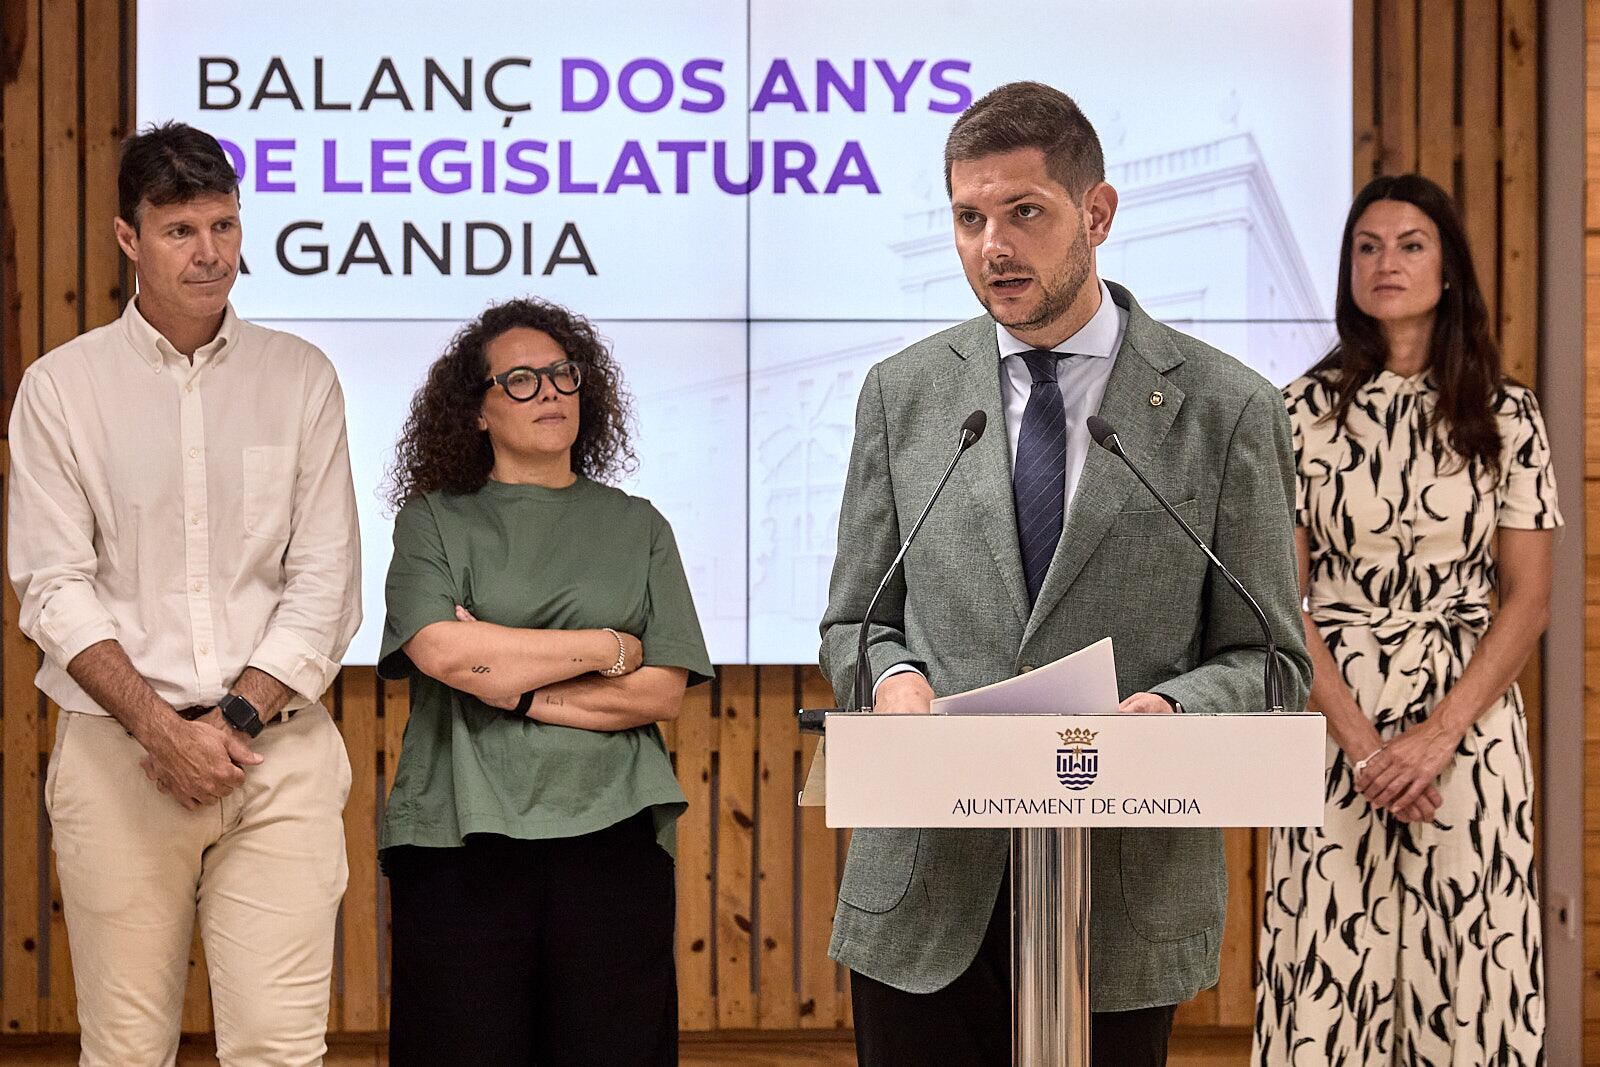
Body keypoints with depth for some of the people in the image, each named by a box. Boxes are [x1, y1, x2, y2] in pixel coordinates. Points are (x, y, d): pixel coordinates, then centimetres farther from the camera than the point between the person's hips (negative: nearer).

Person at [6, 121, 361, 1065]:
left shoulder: (301, 377, 8)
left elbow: (325, 585, 4)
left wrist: (236, 720, -8)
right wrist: (161, 729, -12)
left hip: (278, 748, 1)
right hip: (117, 750, 0)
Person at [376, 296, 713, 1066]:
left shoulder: (636, 528, 14)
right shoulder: (433, 523, 10)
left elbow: (663, 692, 4)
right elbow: (441, 650, -9)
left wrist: (515, 687, -6)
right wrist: (604, 649, -2)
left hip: (609, 836, 1)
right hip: (462, 837, -1)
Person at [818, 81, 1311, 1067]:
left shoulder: (1227, 409, -1)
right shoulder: (903, 393, 8)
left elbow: (1271, 659, 2)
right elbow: (855, 621, 13)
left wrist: (1169, 707, -18)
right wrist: (894, 676, -10)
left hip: (1127, 897, -2)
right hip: (923, 892, 2)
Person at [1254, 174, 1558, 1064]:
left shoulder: (1506, 416, 4)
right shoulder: (1304, 412, 2)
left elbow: (1529, 598, 0)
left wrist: (1438, 733, -11)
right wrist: (1360, 738, -10)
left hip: (1470, 721, 0)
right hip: (1334, 716, 0)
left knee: (1466, 980, 1)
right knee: (1334, 972, 0)